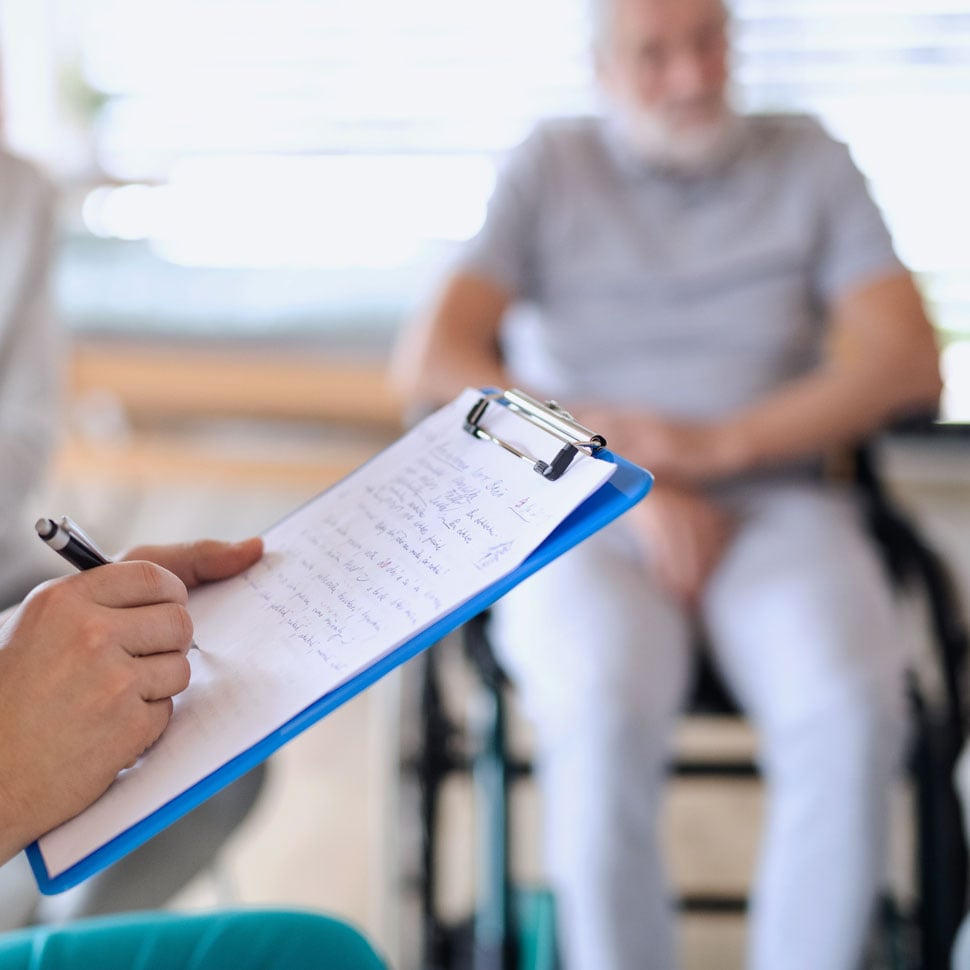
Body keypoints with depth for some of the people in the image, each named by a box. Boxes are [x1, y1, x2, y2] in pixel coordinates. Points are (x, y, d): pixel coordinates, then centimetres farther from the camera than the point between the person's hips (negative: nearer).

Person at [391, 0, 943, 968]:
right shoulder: (550, 169, 8)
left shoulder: (807, 163, 12)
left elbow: (906, 361, 1)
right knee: (605, 713, -33)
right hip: (581, 518, -1)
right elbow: (427, 361, -5)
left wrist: (719, 443, -13)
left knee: (852, 707, -29)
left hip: (772, 503, 2)